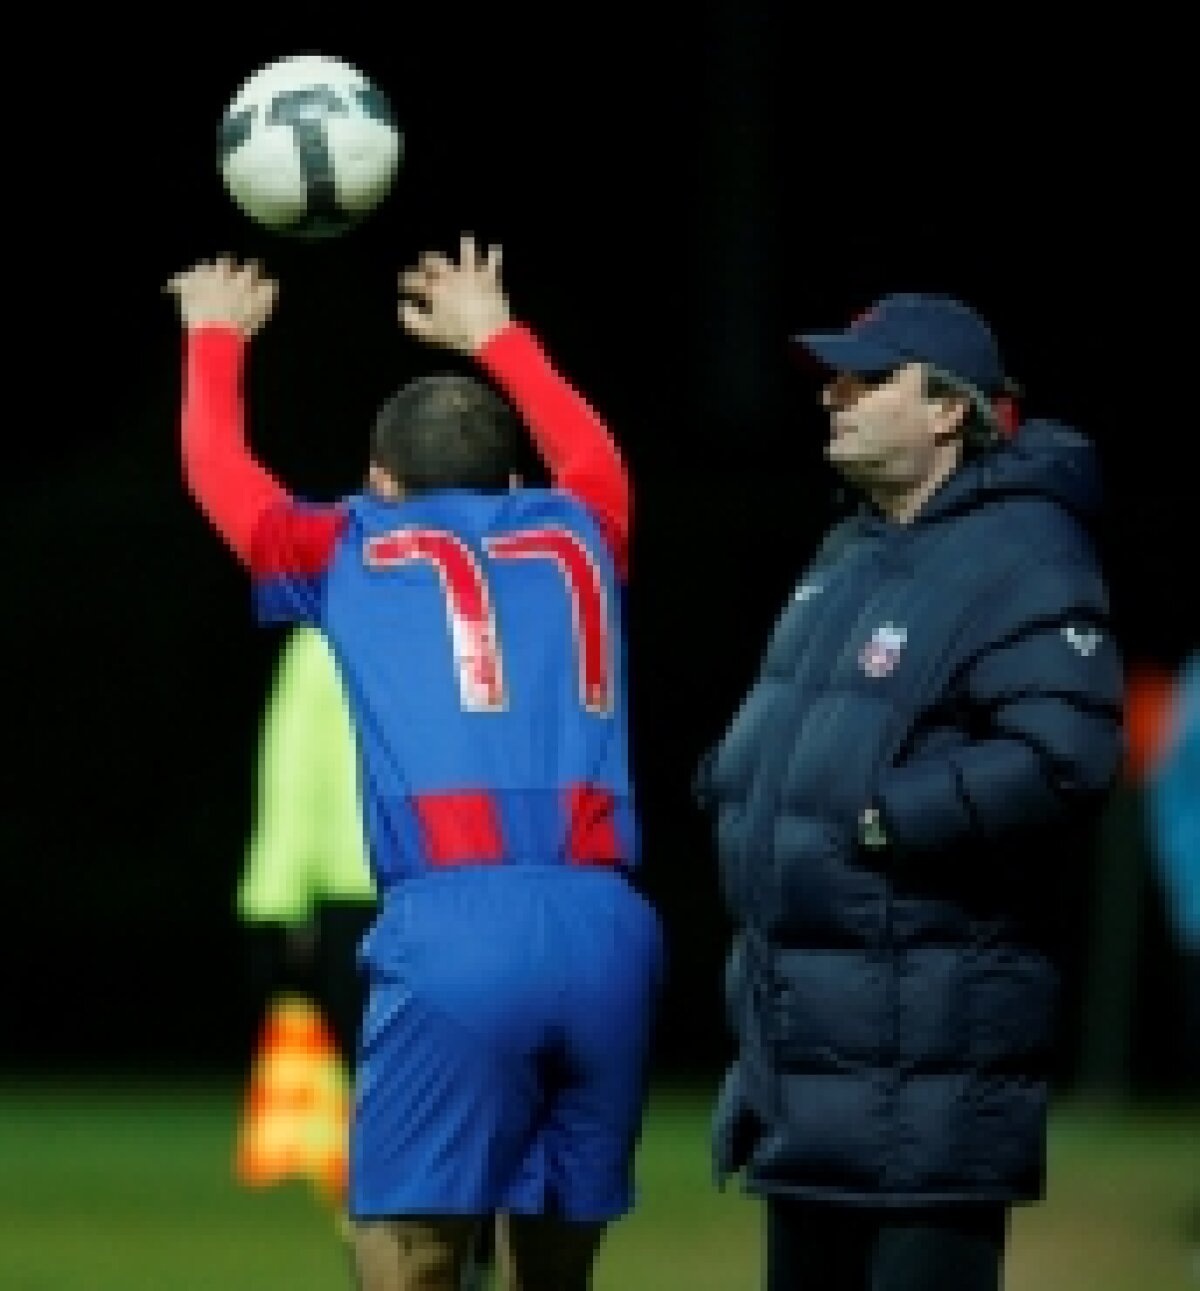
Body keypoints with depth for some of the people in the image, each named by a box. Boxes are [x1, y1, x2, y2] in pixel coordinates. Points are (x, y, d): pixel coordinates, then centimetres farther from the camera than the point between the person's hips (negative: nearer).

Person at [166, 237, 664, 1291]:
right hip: (609, 928, 4)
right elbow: (593, 454, 48)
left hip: (454, 932, -4)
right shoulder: (575, 534, 23)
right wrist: (493, 336, 63)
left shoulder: (355, 548, 16)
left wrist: (217, 338, 53)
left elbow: (218, 468, 35)